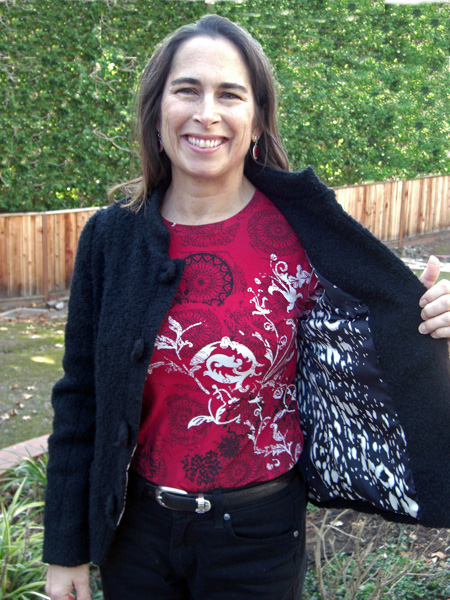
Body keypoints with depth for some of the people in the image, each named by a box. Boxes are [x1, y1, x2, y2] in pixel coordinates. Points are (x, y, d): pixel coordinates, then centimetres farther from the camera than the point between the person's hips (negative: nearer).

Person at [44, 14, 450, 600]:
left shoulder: (303, 229, -12)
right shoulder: (112, 237, -8)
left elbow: (360, 362, -1)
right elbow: (81, 398, -2)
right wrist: (67, 550, 1)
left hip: (260, 535, -1)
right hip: (136, 527, 2)